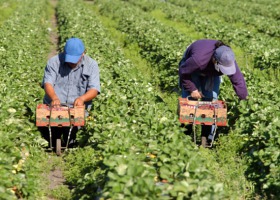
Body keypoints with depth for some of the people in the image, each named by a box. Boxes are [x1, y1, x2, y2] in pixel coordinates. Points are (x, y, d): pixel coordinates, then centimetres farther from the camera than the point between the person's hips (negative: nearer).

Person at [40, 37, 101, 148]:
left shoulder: (91, 65, 3)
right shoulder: (54, 62, 3)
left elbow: (94, 90, -5)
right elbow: (48, 83, -7)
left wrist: (82, 98, -28)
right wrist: (54, 98, -30)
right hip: (54, 106, 1)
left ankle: (70, 142, 7)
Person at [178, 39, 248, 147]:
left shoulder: (229, 61, -36)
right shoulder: (198, 59, -47)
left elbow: (239, 81, -27)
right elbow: (183, 72, -29)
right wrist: (192, 89, -27)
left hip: (211, 73, 3)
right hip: (192, 71, -3)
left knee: (211, 100, -9)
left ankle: (207, 137, -5)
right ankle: (185, 134, 6)